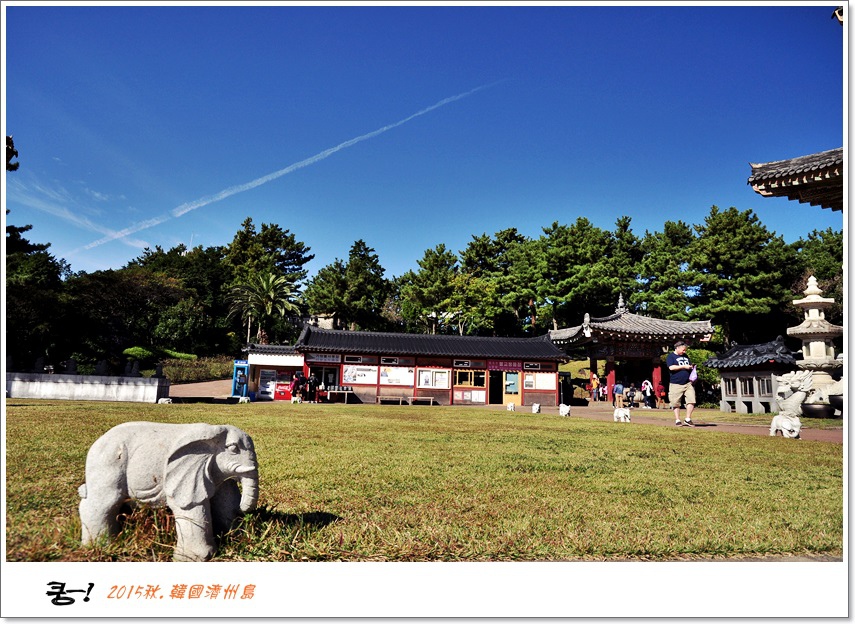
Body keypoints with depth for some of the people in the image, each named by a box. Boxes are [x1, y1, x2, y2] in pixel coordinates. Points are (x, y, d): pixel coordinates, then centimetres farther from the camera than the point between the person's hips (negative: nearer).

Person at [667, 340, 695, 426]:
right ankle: (677, 420, 11)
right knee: (676, 403, 1)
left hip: (688, 383, 5)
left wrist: (691, 367, 5)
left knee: (691, 401, -6)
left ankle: (688, 419, 6)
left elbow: (690, 366, 28)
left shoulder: (685, 356, 19)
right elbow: (671, 367, -14)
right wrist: (683, 366, -13)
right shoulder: (670, 356, 0)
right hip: (676, 384, -5)